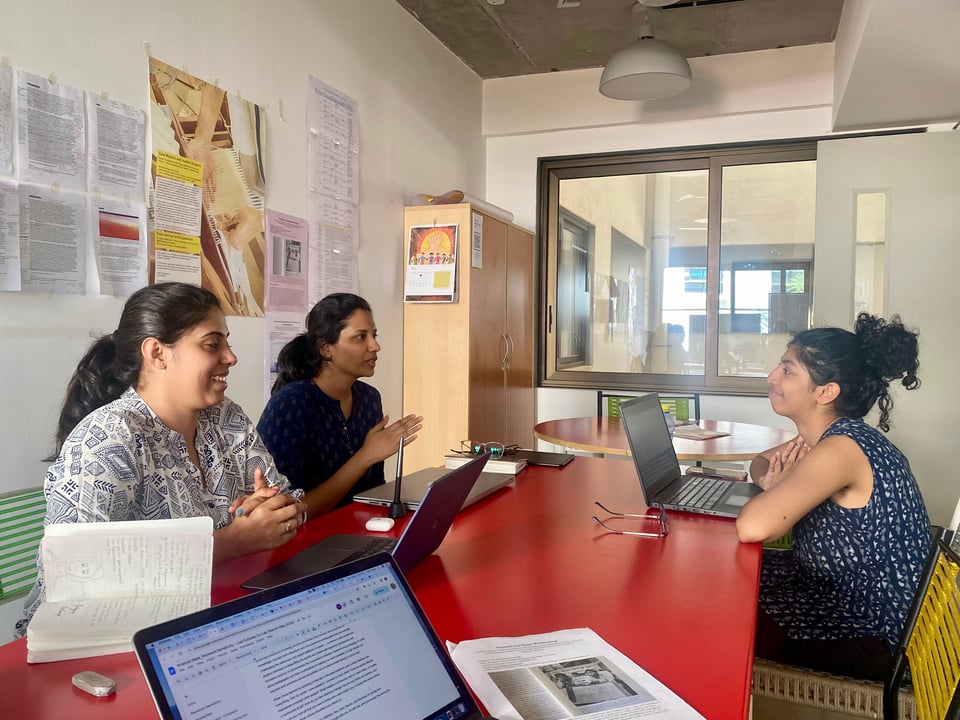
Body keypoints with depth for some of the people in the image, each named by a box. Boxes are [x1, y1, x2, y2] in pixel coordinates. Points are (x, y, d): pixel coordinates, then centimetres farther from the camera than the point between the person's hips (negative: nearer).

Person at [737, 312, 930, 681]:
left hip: (871, 640, -8)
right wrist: (772, 481, -9)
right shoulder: (838, 433, 0)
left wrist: (780, 484, -19)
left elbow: (752, 528, -41)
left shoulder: (840, 450, -29)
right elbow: (759, 462, 15)